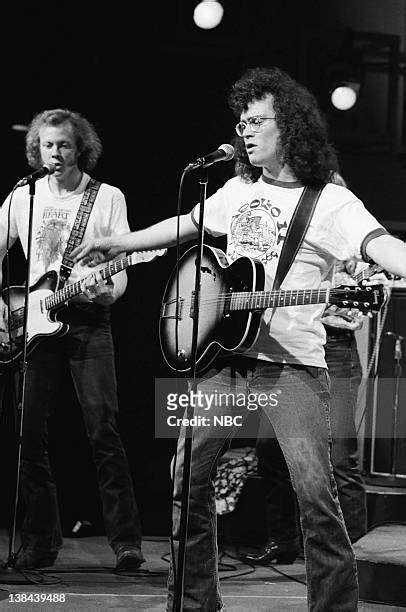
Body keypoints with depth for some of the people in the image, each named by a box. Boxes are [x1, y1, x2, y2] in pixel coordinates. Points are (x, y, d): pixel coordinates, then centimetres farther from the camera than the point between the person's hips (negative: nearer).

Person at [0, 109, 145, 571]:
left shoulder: (108, 198, 4)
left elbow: (121, 269, 1)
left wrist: (107, 289, -21)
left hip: (88, 320, -3)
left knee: (103, 430, -10)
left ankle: (126, 540, -6)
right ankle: (40, 540, 11)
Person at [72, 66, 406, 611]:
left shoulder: (331, 202, -5)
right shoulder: (238, 191, 16)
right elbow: (186, 224, 32)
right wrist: (118, 244, 32)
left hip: (293, 366, -6)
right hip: (225, 356, 6)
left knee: (316, 494, -14)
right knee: (187, 479, 5)